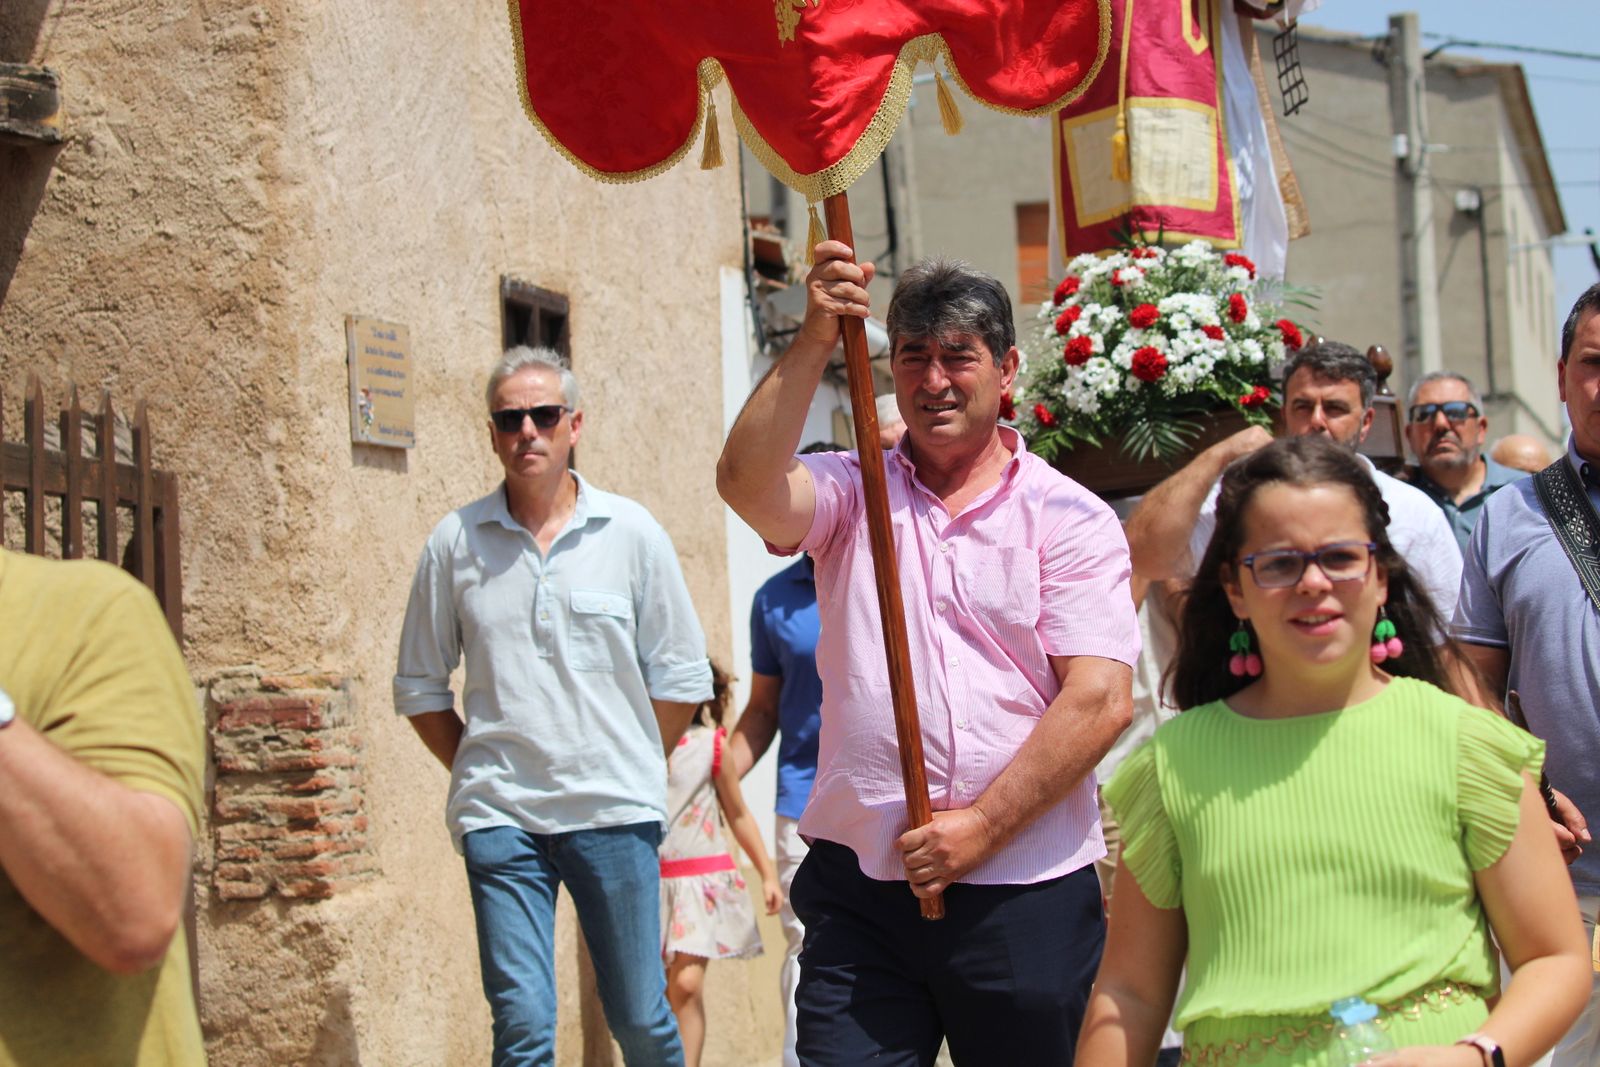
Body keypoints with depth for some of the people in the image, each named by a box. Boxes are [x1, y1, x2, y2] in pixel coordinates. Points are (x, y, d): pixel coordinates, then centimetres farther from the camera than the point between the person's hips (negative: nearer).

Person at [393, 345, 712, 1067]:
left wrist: (627, 768, 5)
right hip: (498, 817, 0)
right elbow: (420, 687, 12)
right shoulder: (454, 542, 3)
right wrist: (478, 772, 7)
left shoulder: (631, 532, 2)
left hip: (614, 815, 0)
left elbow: (680, 679, 7)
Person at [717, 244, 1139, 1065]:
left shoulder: (1070, 518, 3)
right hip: (857, 887, 1)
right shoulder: (852, 491, 10)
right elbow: (746, 485, -12)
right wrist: (814, 341, -18)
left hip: (1023, 896, -1)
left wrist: (983, 827, -12)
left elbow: (1100, 699, -7)